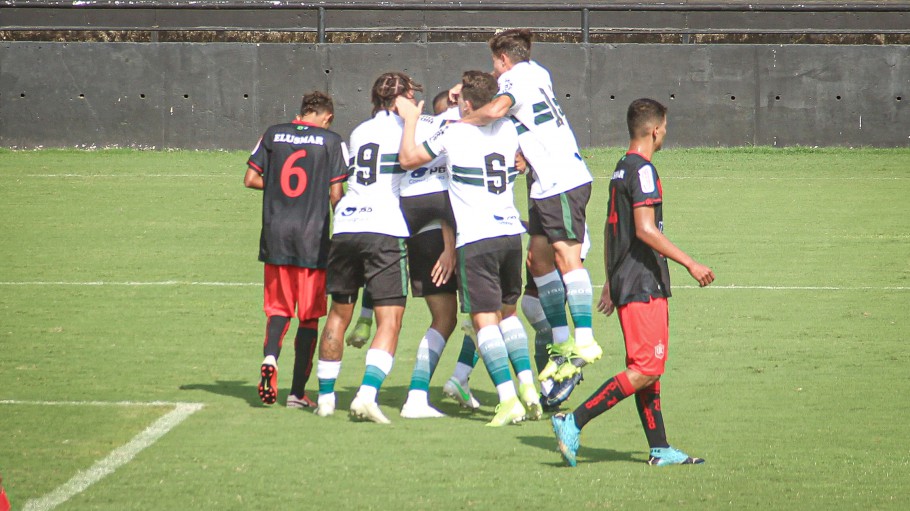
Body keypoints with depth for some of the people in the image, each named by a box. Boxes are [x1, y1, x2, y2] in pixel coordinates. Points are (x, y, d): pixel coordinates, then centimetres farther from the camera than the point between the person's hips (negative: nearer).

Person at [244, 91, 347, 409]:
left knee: (279, 308, 14)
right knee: (309, 316, 7)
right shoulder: (331, 141, -2)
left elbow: (250, 179, 5)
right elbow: (336, 195, -5)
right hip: (313, 238, -2)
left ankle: (270, 356, -15)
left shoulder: (273, 134, 5)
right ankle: (297, 392, 6)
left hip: (275, 236, 2)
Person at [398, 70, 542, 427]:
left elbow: (408, 159, 1)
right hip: (511, 233, 6)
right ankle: (527, 388, 10)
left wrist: (410, 120, 16)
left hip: (475, 240, -6)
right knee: (508, 313, 20)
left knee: (485, 320, -6)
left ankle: (509, 401, -16)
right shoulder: (508, 130, 9)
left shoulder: (454, 134, -7)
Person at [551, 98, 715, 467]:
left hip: (624, 281, 10)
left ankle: (660, 449, 11)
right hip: (643, 285, -10)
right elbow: (645, 229, -21)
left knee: (648, 368, 10)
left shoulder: (622, 169, 16)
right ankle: (573, 422, -14)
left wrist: (611, 281, 28)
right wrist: (690, 263, -19)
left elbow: (611, 227, 22)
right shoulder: (642, 170, -13)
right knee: (645, 370, -10)